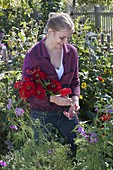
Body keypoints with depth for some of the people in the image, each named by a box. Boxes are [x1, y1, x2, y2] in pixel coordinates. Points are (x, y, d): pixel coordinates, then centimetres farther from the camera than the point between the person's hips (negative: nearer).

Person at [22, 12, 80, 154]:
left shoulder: (71, 52, -2)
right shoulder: (33, 55, -15)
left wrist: (75, 98, -10)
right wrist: (51, 98, -24)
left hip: (67, 113, 4)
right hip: (42, 115, -4)